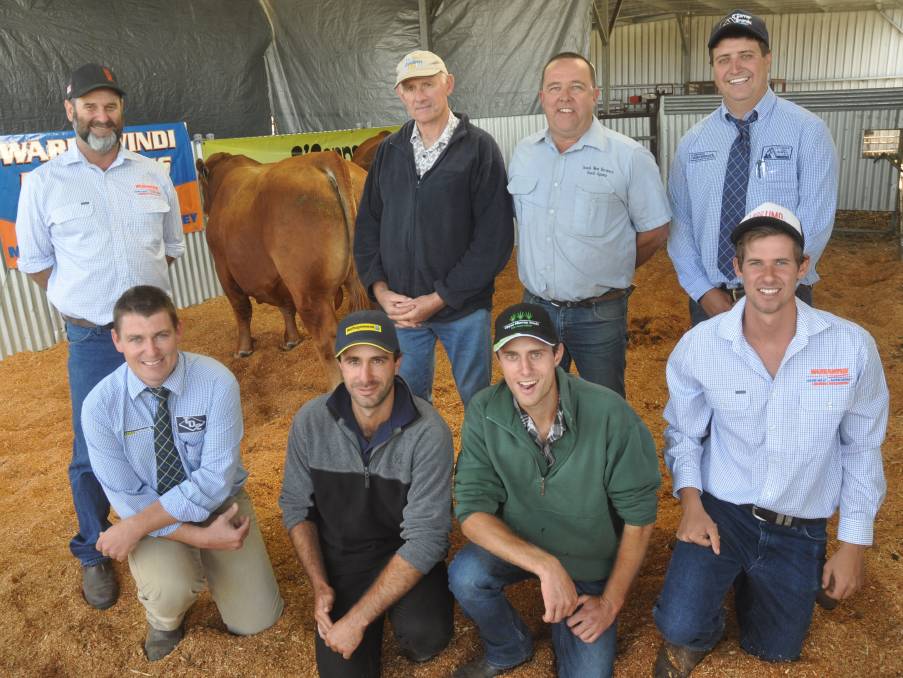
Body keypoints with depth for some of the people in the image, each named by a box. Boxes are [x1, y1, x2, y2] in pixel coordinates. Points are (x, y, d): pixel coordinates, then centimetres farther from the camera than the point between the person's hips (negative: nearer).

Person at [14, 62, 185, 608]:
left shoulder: (154, 175, 5)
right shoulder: (44, 182, -3)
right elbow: (35, 262, 4)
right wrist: (86, 307, 3)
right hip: (92, 340, -2)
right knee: (92, 455, 5)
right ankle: (94, 555, 26)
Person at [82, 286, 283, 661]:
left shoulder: (217, 382, -23)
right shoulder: (100, 405, -18)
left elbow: (216, 479, -23)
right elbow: (128, 499, -15)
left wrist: (137, 526, -26)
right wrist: (201, 536, -23)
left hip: (219, 502, 1)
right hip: (152, 516, 0)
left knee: (256, 620, -4)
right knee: (170, 590, -31)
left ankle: (204, 564, 27)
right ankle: (164, 618, 9)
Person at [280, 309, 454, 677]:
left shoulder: (428, 433, -23)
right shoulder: (310, 421, -13)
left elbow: (425, 537, -23)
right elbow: (296, 506, 0)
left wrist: (357, 620, -24)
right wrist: (319, 587, -11)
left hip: (406, 555, -2)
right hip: (339, 557, 3)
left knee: (426, 634, -30)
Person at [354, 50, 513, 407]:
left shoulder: (479, 148, -6)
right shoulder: (389, 150, 6)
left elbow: (495, 237, -11)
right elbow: (367, 224, 9)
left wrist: (438, 299, -14)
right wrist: (380, 289, -6)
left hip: (463, 310, -3)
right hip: (400, 309, 4)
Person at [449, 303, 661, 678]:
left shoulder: (608, 412, -24)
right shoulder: (483, 412, -19)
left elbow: (639, 515, -13)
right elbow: (472, 510, -20)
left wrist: (611, 601, -12)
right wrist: (545, 565, -33)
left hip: (590, 562, -1)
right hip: (513, 545, 1)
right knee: (465, 576, -28)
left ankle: (567, 631, 23)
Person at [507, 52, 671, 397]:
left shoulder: (630, 157, -9)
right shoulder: (523, 153, 6)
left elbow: (654, 232, -3)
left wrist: (606, 274, 2)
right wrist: (542, 272, 8)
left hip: (599, 314, -4)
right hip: (535, 306, 4)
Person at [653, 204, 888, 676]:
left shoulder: (853, 347, -14)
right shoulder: (699, 345, -14)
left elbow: (862, 447, -1)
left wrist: (854, 543, 1)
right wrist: (690, 500, -11)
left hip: (801, 529, 2)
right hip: (721, 511, -1)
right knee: (680, 627, -20)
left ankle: (750, 580, 47)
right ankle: (695, 637, 19)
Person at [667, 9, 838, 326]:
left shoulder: (808, 132, -7)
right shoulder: (692, 142, 3)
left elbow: (814, 225, -13)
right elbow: (680, 220, 1)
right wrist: (703, 291, -9)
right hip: (708, 300, 3)